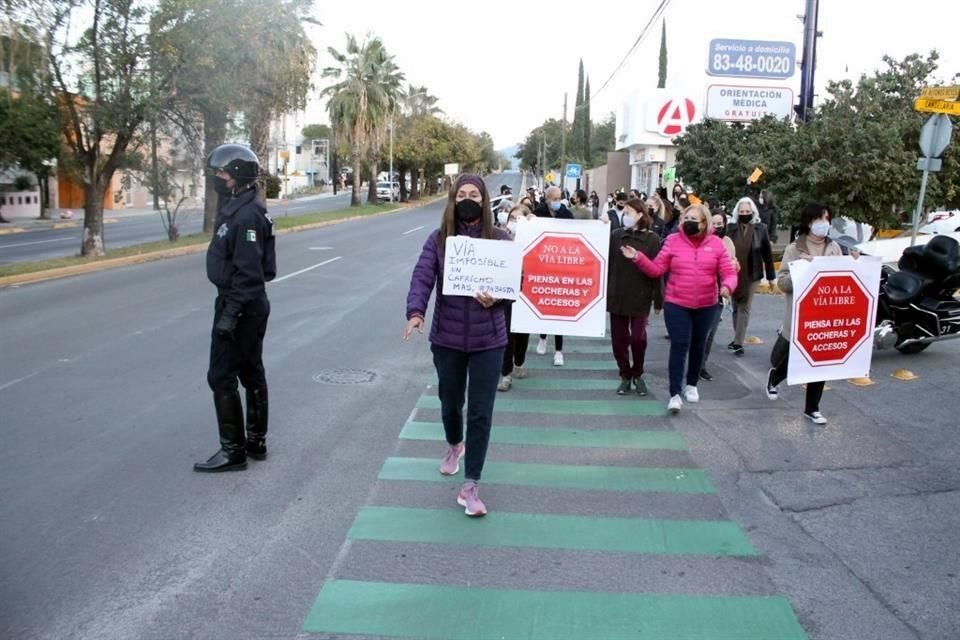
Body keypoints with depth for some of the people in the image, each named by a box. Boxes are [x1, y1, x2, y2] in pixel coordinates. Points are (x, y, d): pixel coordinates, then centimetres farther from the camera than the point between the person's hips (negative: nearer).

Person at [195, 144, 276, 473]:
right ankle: (256, 442, 27)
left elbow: (249, 272, -24)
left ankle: (233, 451, 4)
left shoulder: (247, 215, -20)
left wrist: (230, 314, -25)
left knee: (221, 377, -4)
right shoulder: (235, 207, 12)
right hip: (247, 305, 10)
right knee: (251, 373, 16)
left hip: (241, 306, -10)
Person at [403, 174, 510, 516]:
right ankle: (454, 445, 53)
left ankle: (470, 486, 6)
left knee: (481, 412, -3)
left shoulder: (500, 238, -2)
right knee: (450, 402, 19)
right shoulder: (438, 239, -1)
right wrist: (415, 312, -28)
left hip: (487, 339, -1)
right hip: (446, 336, 1)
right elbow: (422, 278, -11)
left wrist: (496, 300, -20)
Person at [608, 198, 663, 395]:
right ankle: (625, 376, 22)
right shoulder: (615, 236, 3)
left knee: (638, 337, -3)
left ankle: (638, 374, 21)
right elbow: (607, 264, 4)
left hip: (640, 298, -3)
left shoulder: (652, 239, -4)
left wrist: (658, 300, -5)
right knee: (619, 339, 6)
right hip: (617, 296, 3)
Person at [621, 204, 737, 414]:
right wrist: (638, 258, -19)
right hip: (676, 304, -2)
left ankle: (691, 385, 37)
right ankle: (675, 394, -6)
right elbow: (656, 269, -5)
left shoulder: (715, 243, -3)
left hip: (706, 305, 2)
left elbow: (729, 272, -3)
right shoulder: (673, 241, -4)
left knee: (697, 346, 17)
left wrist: (727, 286, -24)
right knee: (679, 346, -9)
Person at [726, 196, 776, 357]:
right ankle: (737, 339, 26)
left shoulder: (761, 228, -4)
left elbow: (767, 253, 1)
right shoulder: (732, 228, -3)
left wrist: (771, 276, 2)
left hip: (751, 274, -2)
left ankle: (738, 343, -3)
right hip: (734, 273, 2)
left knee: (744, 307, -1)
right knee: (736, 307, 13)